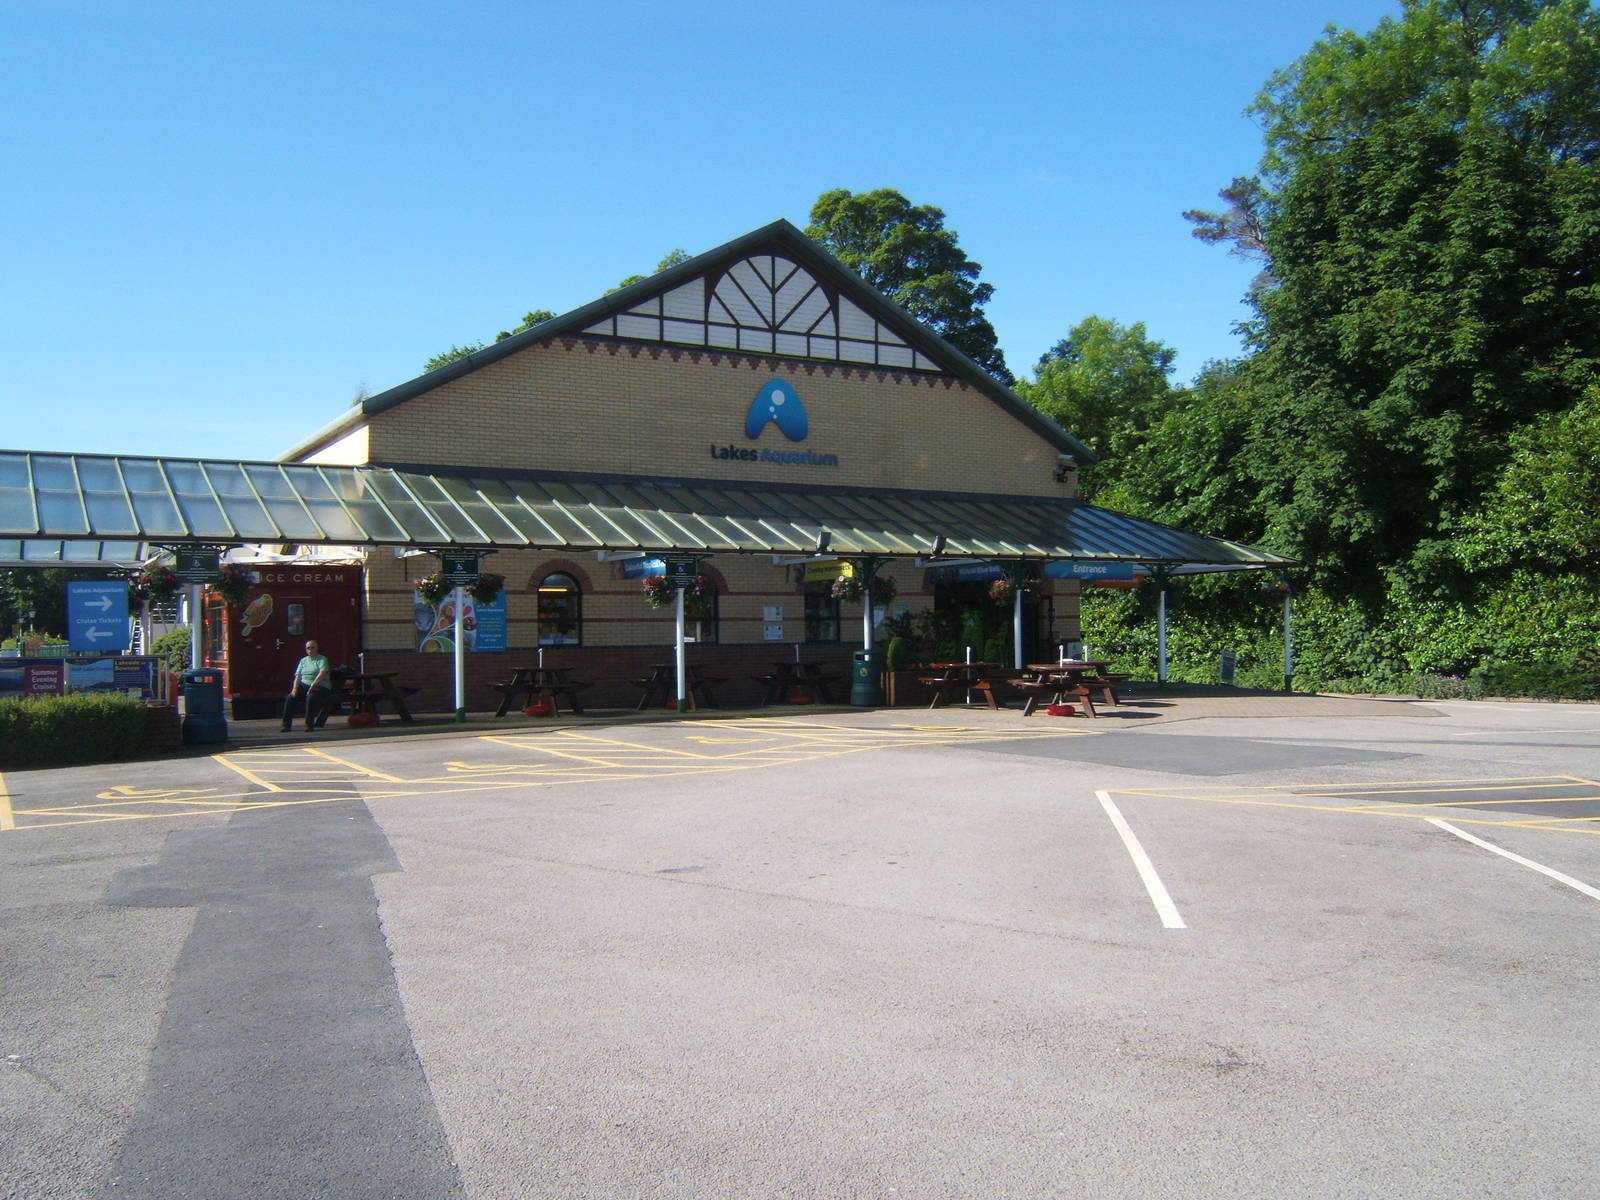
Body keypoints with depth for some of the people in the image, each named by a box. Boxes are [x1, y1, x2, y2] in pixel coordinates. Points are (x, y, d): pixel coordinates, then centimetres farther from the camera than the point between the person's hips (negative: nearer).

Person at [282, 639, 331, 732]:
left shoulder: (322, 659, 1)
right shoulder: (303, 661, 18)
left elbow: (323, 673, -16)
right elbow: (297, 676, 11)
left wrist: (313, 685, -26)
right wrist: (295, 688, -7)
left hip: (320, 686, -5)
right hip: (304, 684, 5)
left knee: (311, 698, -35)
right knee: (290, 697, -18)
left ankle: (309, 725, -26)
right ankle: (286, 725, -15)